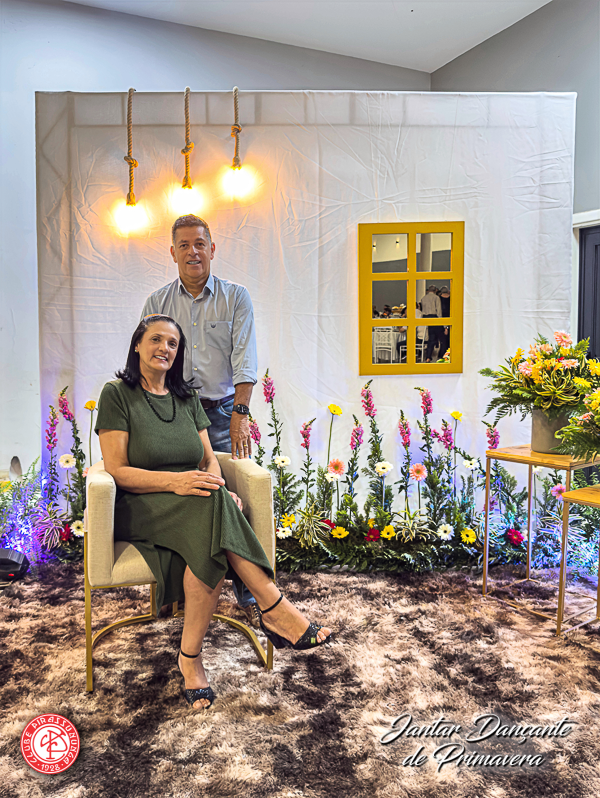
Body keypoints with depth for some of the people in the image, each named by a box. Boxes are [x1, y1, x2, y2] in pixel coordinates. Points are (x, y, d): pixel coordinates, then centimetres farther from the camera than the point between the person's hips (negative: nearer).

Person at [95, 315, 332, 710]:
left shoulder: (187, 398, 17)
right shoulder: (117, 395, 1)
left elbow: (209, 459, 11)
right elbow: (117, 471, -8)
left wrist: (220, 488, -13)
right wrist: (175, 482, -24)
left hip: (193, 507, 4)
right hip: (140, 510, -4)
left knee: (210, 545, -34)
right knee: (208, 503, -36)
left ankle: (190, 656, -26)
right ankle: (275, 609, -33)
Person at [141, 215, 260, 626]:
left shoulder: (236, 297, 5)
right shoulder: (158, 302, 11)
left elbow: (244, 361, -3)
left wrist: (240, 414, -12)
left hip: (224, 412, -1)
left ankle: (248, 594, 7)